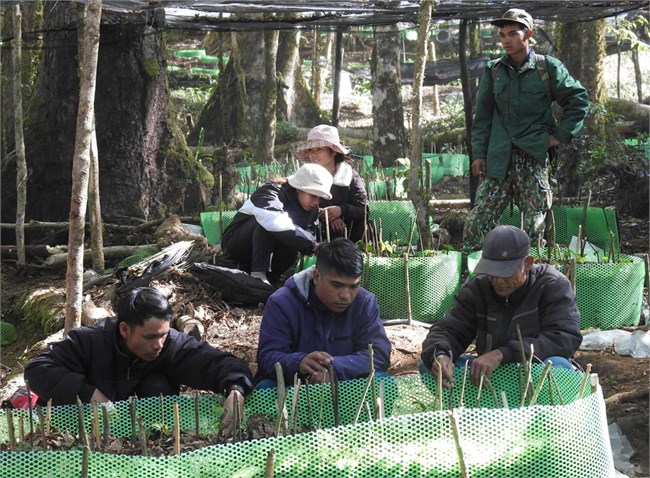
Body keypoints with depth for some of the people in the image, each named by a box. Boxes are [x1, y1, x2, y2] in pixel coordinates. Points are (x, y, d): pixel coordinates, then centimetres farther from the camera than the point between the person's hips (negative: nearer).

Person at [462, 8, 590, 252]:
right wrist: (478, 153, 4)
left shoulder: (548, 68, 1)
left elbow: (579, 100, 6)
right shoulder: (493, 71, 8)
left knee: (534, 226, 3)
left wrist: (561, 135, 0)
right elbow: (483, 115, 11)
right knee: (478, 220, -4)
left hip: (534, 156, -1)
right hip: (498, 159, 2)